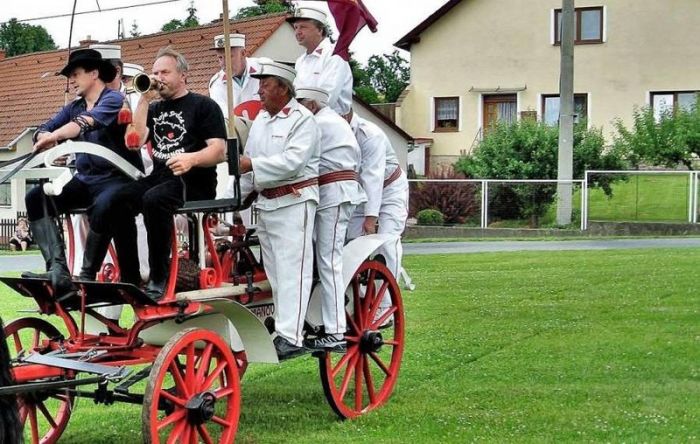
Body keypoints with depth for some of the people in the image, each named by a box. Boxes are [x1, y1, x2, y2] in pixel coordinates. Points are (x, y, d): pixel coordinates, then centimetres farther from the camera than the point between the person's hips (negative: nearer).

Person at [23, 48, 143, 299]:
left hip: (118, 177, -7)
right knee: (36, 198, -16)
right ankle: (58, 271, -27)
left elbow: (87, 121, -26)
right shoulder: (73, 108, 17)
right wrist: (45, 137, -21)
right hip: (85, 179, 7)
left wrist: (55, 135, -43)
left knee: (102, 208, -38)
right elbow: (44, 130, 4)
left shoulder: (113, 99, -6)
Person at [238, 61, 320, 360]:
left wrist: (252, 164, -25)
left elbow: (292, 162, -21)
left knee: (292, 270, -10)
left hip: (294, 203, -8)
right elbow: (249, 162, 16)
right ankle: (282, 325, 18)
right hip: (265, 203, 8)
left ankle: (291, 337, -13)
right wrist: (235, 195, 9)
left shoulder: (302, 120, -9)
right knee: (273, 271, 11)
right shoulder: (261, 119, 16)